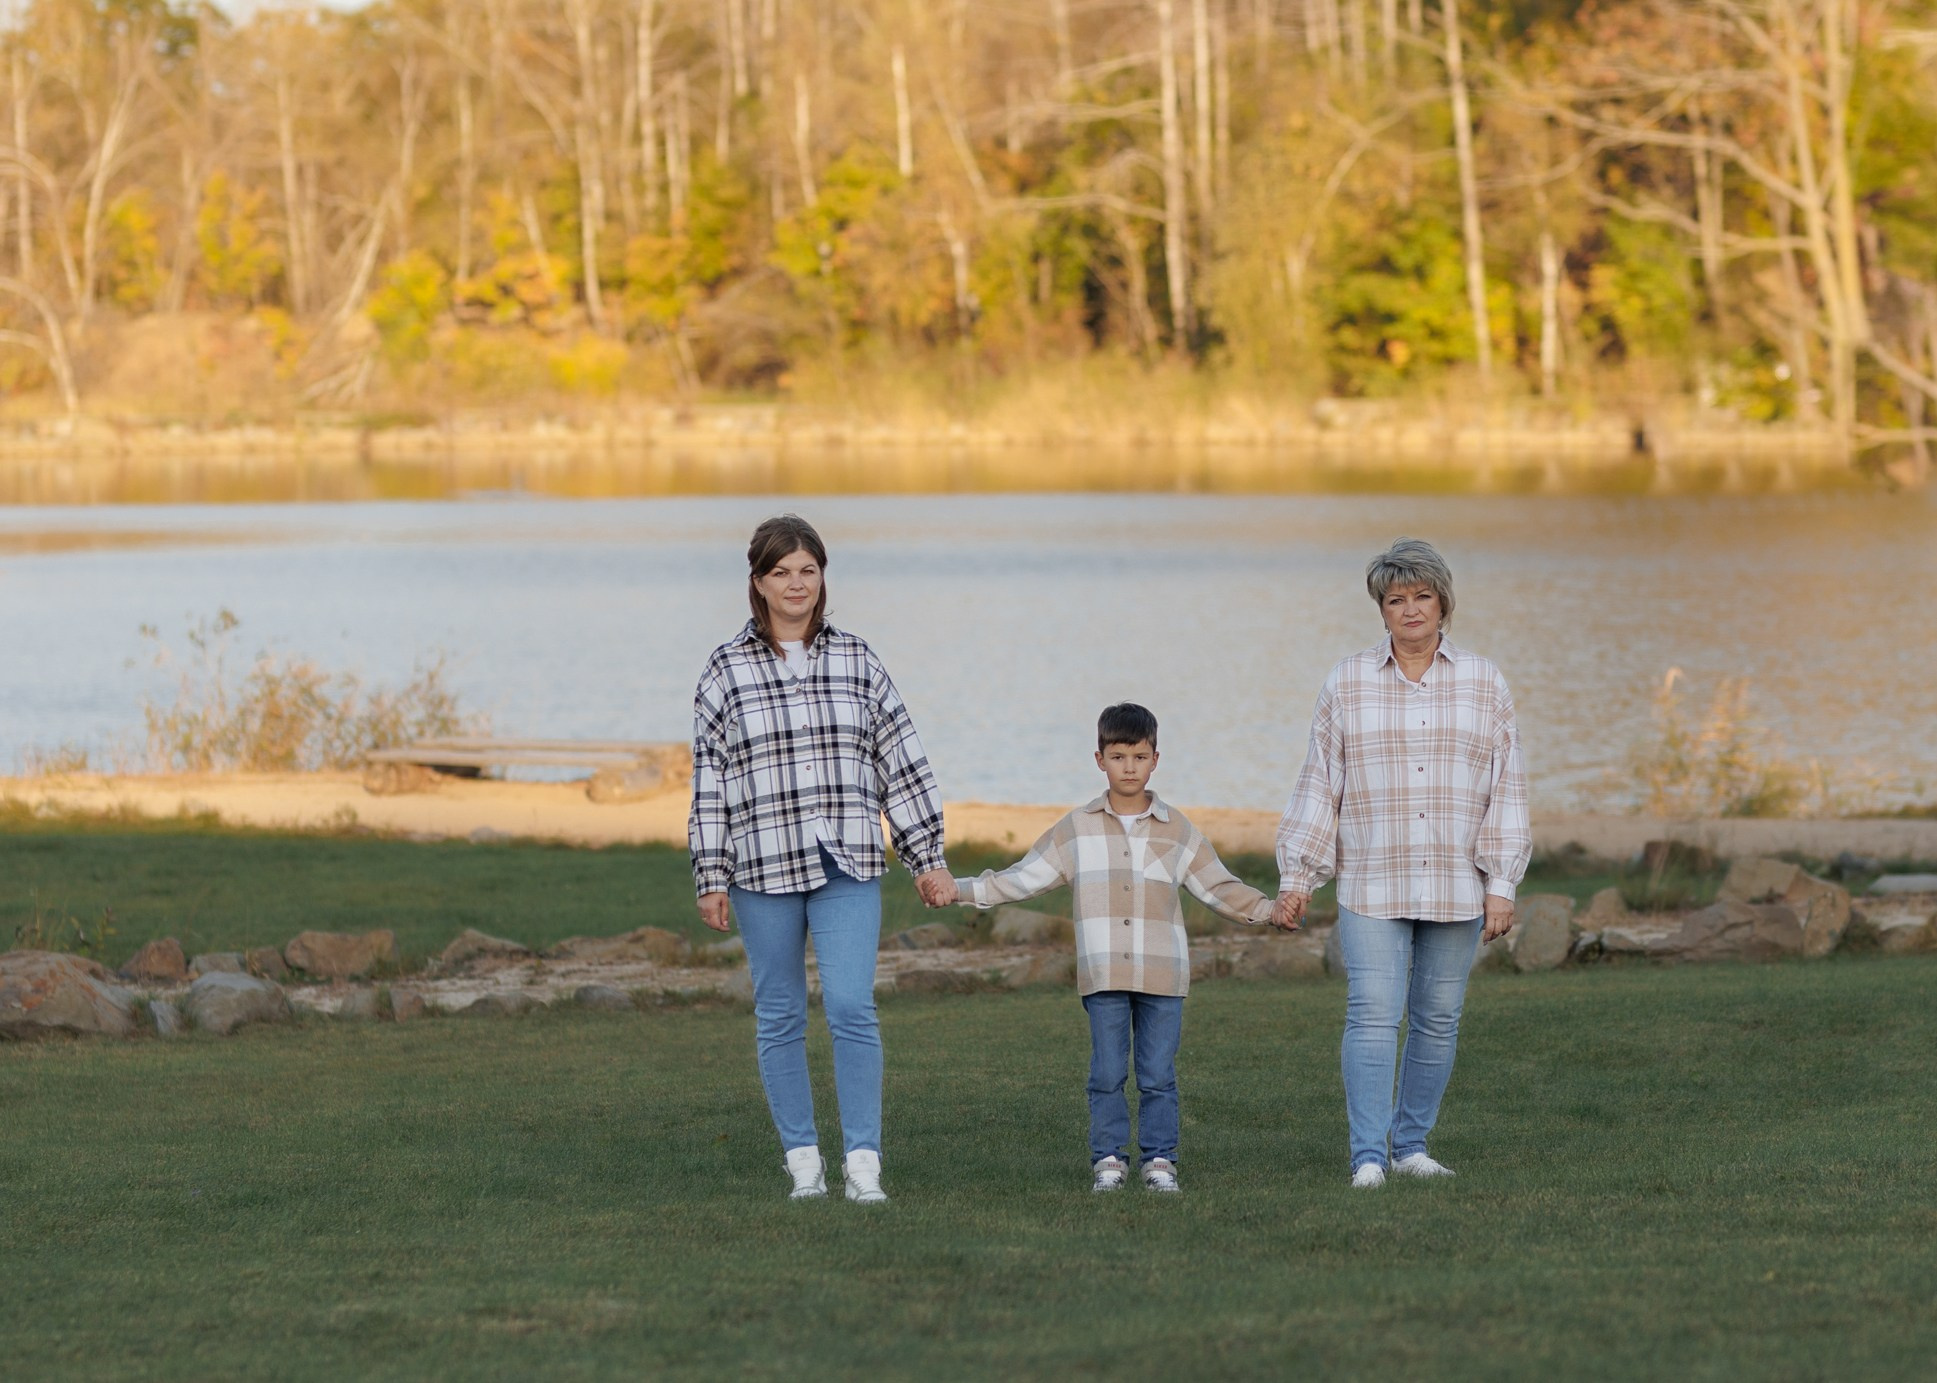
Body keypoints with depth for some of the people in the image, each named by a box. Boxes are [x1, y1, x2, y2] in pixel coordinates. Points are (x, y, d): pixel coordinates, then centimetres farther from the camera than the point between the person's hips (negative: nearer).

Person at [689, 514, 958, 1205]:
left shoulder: (857, 662, 6)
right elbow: (708, 780, 3)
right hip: (763, 864, 0)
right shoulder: (726, 670, 2)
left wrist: (929, 858, 6)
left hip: (848, 864, 0)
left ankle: (863, 1161, -8)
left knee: (852, 1008, -11)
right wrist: (710, 878, 0)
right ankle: (802, 1159, 15)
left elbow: (902, 761, 8)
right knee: (780, 1018, 6)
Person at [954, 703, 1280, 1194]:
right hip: (1103, 973, 0)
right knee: (1107, 1074, 0)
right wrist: (962, 889, 6)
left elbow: (1219, 887, 16)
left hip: (1163, 973, 0)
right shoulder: (1076, 829, 9)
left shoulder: (1178, 831, 10)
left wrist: (1268, 910, 9)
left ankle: (1159, 1160, 7)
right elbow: (1024, 878, 11)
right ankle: (1108, 1160, 7)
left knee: (1158, 1076, 0)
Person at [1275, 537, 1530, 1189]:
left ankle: (1411, 1144, 18)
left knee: (1437, 1022, 6)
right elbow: (1320, 785, 5)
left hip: (1455, 886, 1)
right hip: (1371, 886, -1)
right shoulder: (1347, 684, 3)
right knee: (1372, 1016, -11)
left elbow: (1506, 789, 3)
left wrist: (1501, 885, -4)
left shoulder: (1483, 684, 4)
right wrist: (1296, 877, 1)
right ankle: (1368, 1157, -13)